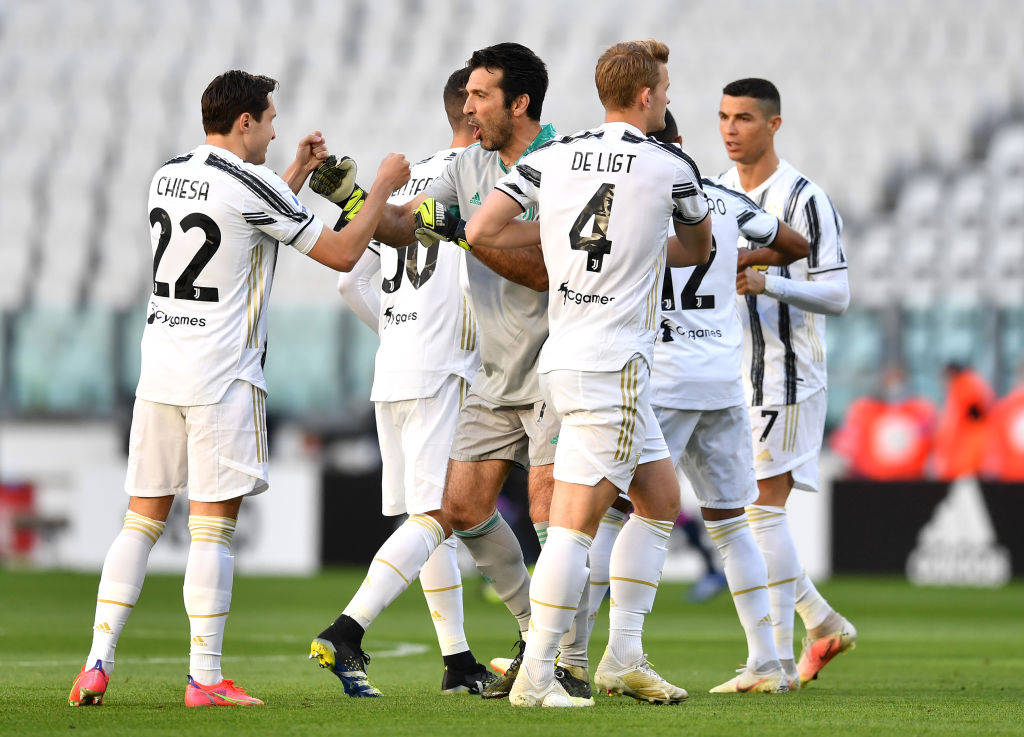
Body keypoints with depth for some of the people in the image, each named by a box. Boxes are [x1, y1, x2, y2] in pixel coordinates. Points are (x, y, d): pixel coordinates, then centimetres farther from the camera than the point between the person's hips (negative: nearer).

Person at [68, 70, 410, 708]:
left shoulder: (167, 177, 11)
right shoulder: (251, 184, -10)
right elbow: (342, 253, -4)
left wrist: (297, 174, 29)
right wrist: (384, 188, 9)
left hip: (158, 367, 6)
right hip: (222, 378, -6)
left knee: (141, 520, 9)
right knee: (213, 528, -4)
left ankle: (98, 664, 3)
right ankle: (205, 679, -4)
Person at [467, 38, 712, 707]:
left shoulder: (551, 158, 6)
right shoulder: (672, 168, -5)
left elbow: (481, 232, 1)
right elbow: (698, 249, 13)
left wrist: (555, 229, 12)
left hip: (567, 353, 7)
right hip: (612, 365, -7)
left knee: (661, 497, 17)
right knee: (578, 518, -7)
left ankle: (624, 656, 16)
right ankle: (536, 677, -9)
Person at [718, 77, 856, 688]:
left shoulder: (804, 200, -11)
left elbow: (837, 295, -16)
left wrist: (766, 282, -29)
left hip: (788, 373, -8)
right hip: (733, 377, 8)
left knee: (763, 505, -12)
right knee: (735, 511, 9)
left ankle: (779, 660, -9)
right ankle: (825, 625, 23)